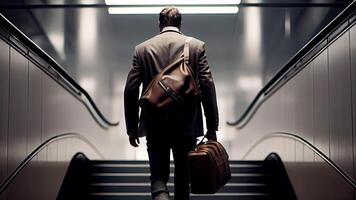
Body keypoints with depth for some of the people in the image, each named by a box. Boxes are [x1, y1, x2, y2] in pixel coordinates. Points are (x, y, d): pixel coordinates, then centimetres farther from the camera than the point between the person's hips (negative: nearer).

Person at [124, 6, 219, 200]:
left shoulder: (142, 48, 3)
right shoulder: (196, 46, 0)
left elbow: (131, 90, 0)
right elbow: (207, 87, -6)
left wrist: (132, 128, 8)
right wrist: (212, 127, -1)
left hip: (154, 126, 0)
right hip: (187, 126, 0)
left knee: (158, 175, 8)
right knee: (183, 177, 15)